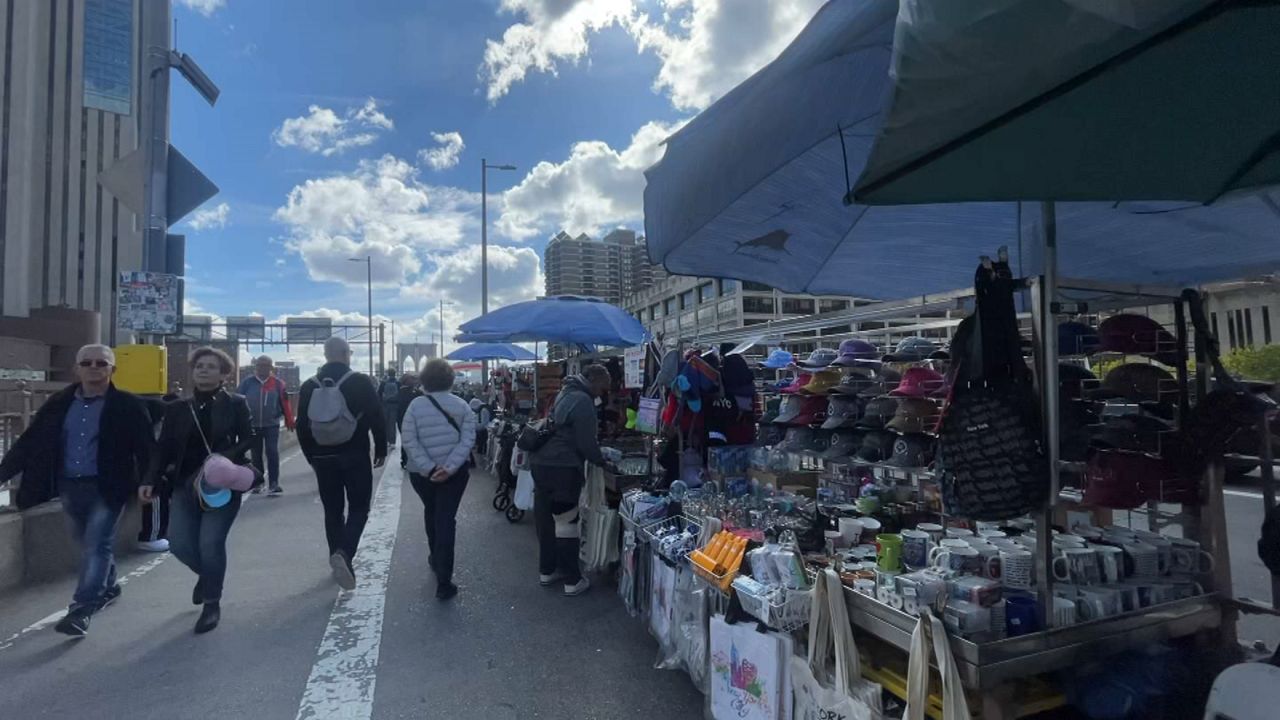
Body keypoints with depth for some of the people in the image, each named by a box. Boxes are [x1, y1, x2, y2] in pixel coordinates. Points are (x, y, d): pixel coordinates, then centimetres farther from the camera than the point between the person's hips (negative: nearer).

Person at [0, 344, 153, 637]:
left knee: (97, 545, -8)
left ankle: (80, 611, -4)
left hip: (107, 487, -5)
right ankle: (108, 587, 38)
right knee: (88, 544, 19)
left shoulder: (127, 406, -8)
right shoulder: (59, 404, 5)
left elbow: (145, 448, -11)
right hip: (69, 486, 6)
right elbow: (29, 441, 9)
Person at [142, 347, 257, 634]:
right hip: (185, 484, 4)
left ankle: (212, 604, 10)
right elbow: (164, 448, 6)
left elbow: (248, 439, -5)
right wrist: (151, 481, -5)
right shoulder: (177, 408, 7)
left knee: (210, 542, -9)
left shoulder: (236, 403, -1)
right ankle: (207, 574, 33)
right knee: (178, 543, -1)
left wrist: (224, 459, -21)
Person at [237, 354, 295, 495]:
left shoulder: (278, 383, -2)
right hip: (252, 425, 2)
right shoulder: (247, 382, 0)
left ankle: (273, 484, -5)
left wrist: (289, 421, -4)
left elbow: (284, 403, -2)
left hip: (272, 425, -2)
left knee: (273, 453, -8)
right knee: (255, 455, 12)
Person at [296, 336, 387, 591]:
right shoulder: (361, 382, -9)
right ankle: (344, 553, -16)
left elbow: (301, 426, 7)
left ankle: (338, 558, 22)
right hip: (356, 456, -3)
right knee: (359, 509, 5)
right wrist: (381, 450, 3)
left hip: (323, 459, 4)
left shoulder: (309, 387, 3)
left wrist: (312, 456, 17)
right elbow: (377, 419, -9)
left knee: (332, 511, 15)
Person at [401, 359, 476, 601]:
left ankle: (436, 557, 44)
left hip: (422, 472, 1)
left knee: (431, 512, 25)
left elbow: (408, 441, -14)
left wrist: (429, 468, -16)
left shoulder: (416, 405, -7)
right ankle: (444, 581, -4)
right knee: (446, 519, 1)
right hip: (455, 472, 0)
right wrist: (449, 467, -17)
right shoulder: (461, 405, -4)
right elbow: (468, 439, -13)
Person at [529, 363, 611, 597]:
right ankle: (573, 581, 9)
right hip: (561, 469, -10)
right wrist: (602, 461, 2)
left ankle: (547, 571, 30)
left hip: (542, 464, 10)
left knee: (546, 521, 17)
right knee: (567, 523, 0)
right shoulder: (583, 401, -15)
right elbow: (586, 442, -16)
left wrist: (598, 452, 19)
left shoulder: (566, 393, 17)